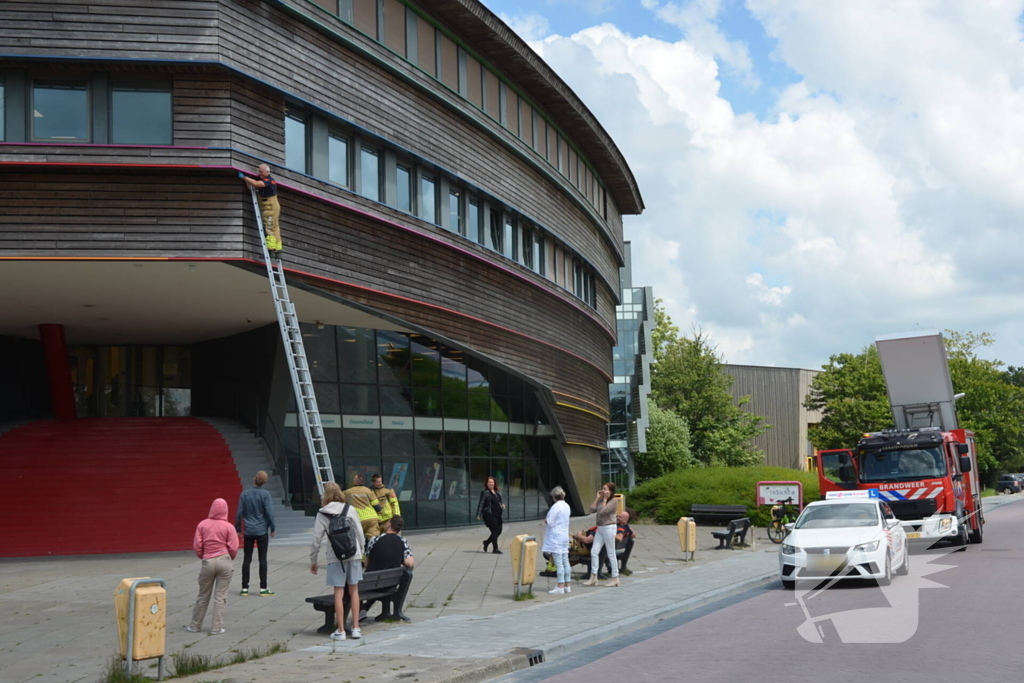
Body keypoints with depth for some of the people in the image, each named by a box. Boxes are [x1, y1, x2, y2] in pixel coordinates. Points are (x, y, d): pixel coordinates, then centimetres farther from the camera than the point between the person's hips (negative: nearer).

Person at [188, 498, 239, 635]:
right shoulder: (228, 527, -4)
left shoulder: (202, 525, 1)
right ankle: (217, 627, 6)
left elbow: (197, 546, 0)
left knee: (203, 596, 14)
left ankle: (195, 626, 22)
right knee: (220, 596, 5)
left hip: (208, 562, 2)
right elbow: (233, 548, -5)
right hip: (224, 561, -1)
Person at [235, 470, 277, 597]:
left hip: (248, 531, 2)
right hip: (262, 531, -2)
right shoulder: (265, 494, -10)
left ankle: (245, 588, 10)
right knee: (262, 559, 4)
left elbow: (239, 513, 1)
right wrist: (272, 528, 0)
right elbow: (269, 513, -10)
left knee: (246, 559, 8)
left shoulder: (245, 494, -3)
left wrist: (238, 528, 12)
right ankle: (263, 588, 4)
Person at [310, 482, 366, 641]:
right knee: (353, 590, 10)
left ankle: (340, 630, 6)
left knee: (339, 592, 3)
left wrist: (313, 561, 8)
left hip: (335, 557, -1)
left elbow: (316, 540, -2)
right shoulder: (350, 510, 1)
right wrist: (360, 551, 16)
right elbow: (360, 533, 2)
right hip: (354, 554, 1)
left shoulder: (322, 514, -2)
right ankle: (355, 628, 11)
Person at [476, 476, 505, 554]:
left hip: (497, 515, 7)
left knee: (499, 531, 10)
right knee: (495, 530, -7)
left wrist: (502, 505, 3)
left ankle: (487, 542, 30)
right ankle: (495, 548, 4)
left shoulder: (498, 492, 15)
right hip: (489, 515, -7)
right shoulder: (485, 492, -6)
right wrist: (478, 514, -15)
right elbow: (481, 503, -9)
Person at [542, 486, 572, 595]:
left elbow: (550, 522, -16)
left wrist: (546, 520, 4)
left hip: (556, 536, -8)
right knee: (565, 561, 11)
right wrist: (549, 520, 14)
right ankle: (567, 585, 14)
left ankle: (560, 587, -6)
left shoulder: (556, 506, -16)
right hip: (565, 536, 8)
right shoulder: (567, 506, 10)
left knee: (558, 562, -6)